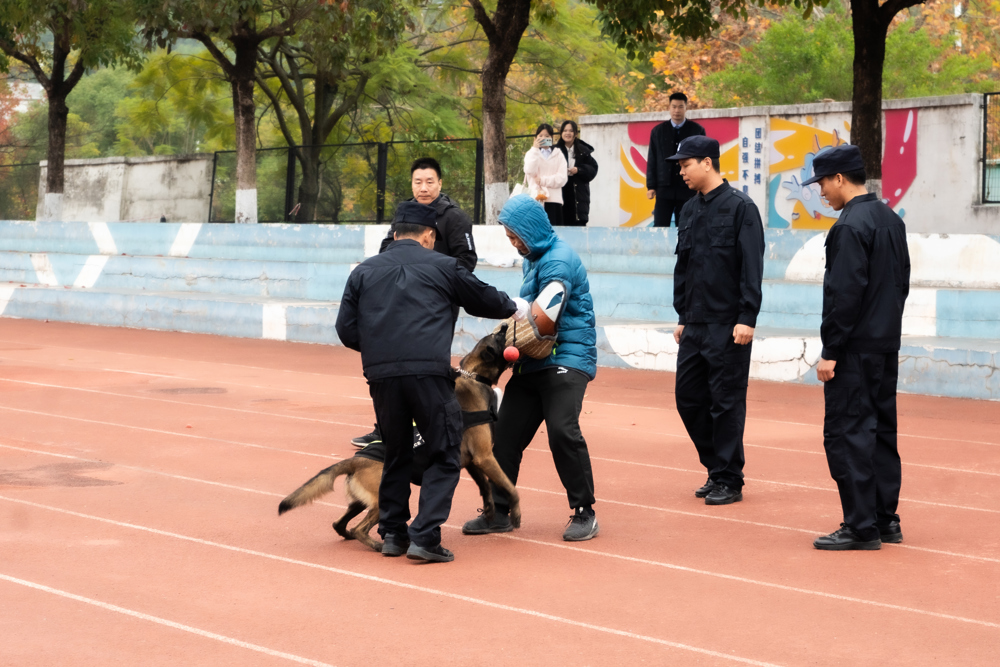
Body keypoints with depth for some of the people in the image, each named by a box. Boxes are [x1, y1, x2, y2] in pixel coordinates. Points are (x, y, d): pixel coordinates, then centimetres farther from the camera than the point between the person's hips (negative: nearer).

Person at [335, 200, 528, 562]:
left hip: (381, 375, 4)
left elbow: (346, 330, 11)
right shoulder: (442, 266, 9)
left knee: (396, 455, 20)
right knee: (444, 456, 5)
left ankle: (392, 533, 19)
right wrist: (516, 307, 41)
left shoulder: (364, 271, 16)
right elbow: (484, 299, 22)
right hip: (429, 373, -4)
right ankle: (425, 536, -6)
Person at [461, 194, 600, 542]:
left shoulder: (558, 260, -14)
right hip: (533, 361, 9)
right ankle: (499, 511, 13)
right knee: (507, 433, 4)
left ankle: (584, 512, -8)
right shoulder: (532, 258, 16)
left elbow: (543, 314, -22)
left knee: (562, 430, -20)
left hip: (566, 357, -9)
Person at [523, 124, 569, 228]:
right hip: (536, 200, 0)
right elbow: (530, 171, -7)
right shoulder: (531, 154, 14)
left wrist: (542, 180, -5)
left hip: (554, 200, 0)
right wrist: (534, 149, -3)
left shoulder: (558, 155, 13)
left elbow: (562, 178, 2)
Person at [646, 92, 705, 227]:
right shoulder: (658, 131, 10)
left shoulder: (698, 130, 6)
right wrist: (651, 186, 2)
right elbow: (651, 161, 9)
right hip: (664, 189, 1)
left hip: (688, 189, -1)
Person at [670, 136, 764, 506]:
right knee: (688, 398, 8)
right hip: (694, 324, 7)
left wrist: (747, 319, -17)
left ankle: (729, 481, 5)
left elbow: (752, 268, -12)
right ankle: (717, 469, 21)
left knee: (726, 403, -3)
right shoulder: (689, 211, 14)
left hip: (728, 326, -7)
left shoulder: (740, 207, -8)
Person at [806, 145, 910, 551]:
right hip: (887, 345, 9)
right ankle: (886, 520, 19)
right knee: (881, 430, 14)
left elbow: (844, 294, -21)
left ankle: (861, 528, -5)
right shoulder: (891, 220, 12)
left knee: (846, 434, -5)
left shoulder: (850, 226, -17)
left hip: (856, 349, -9)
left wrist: (830, 351, -17)